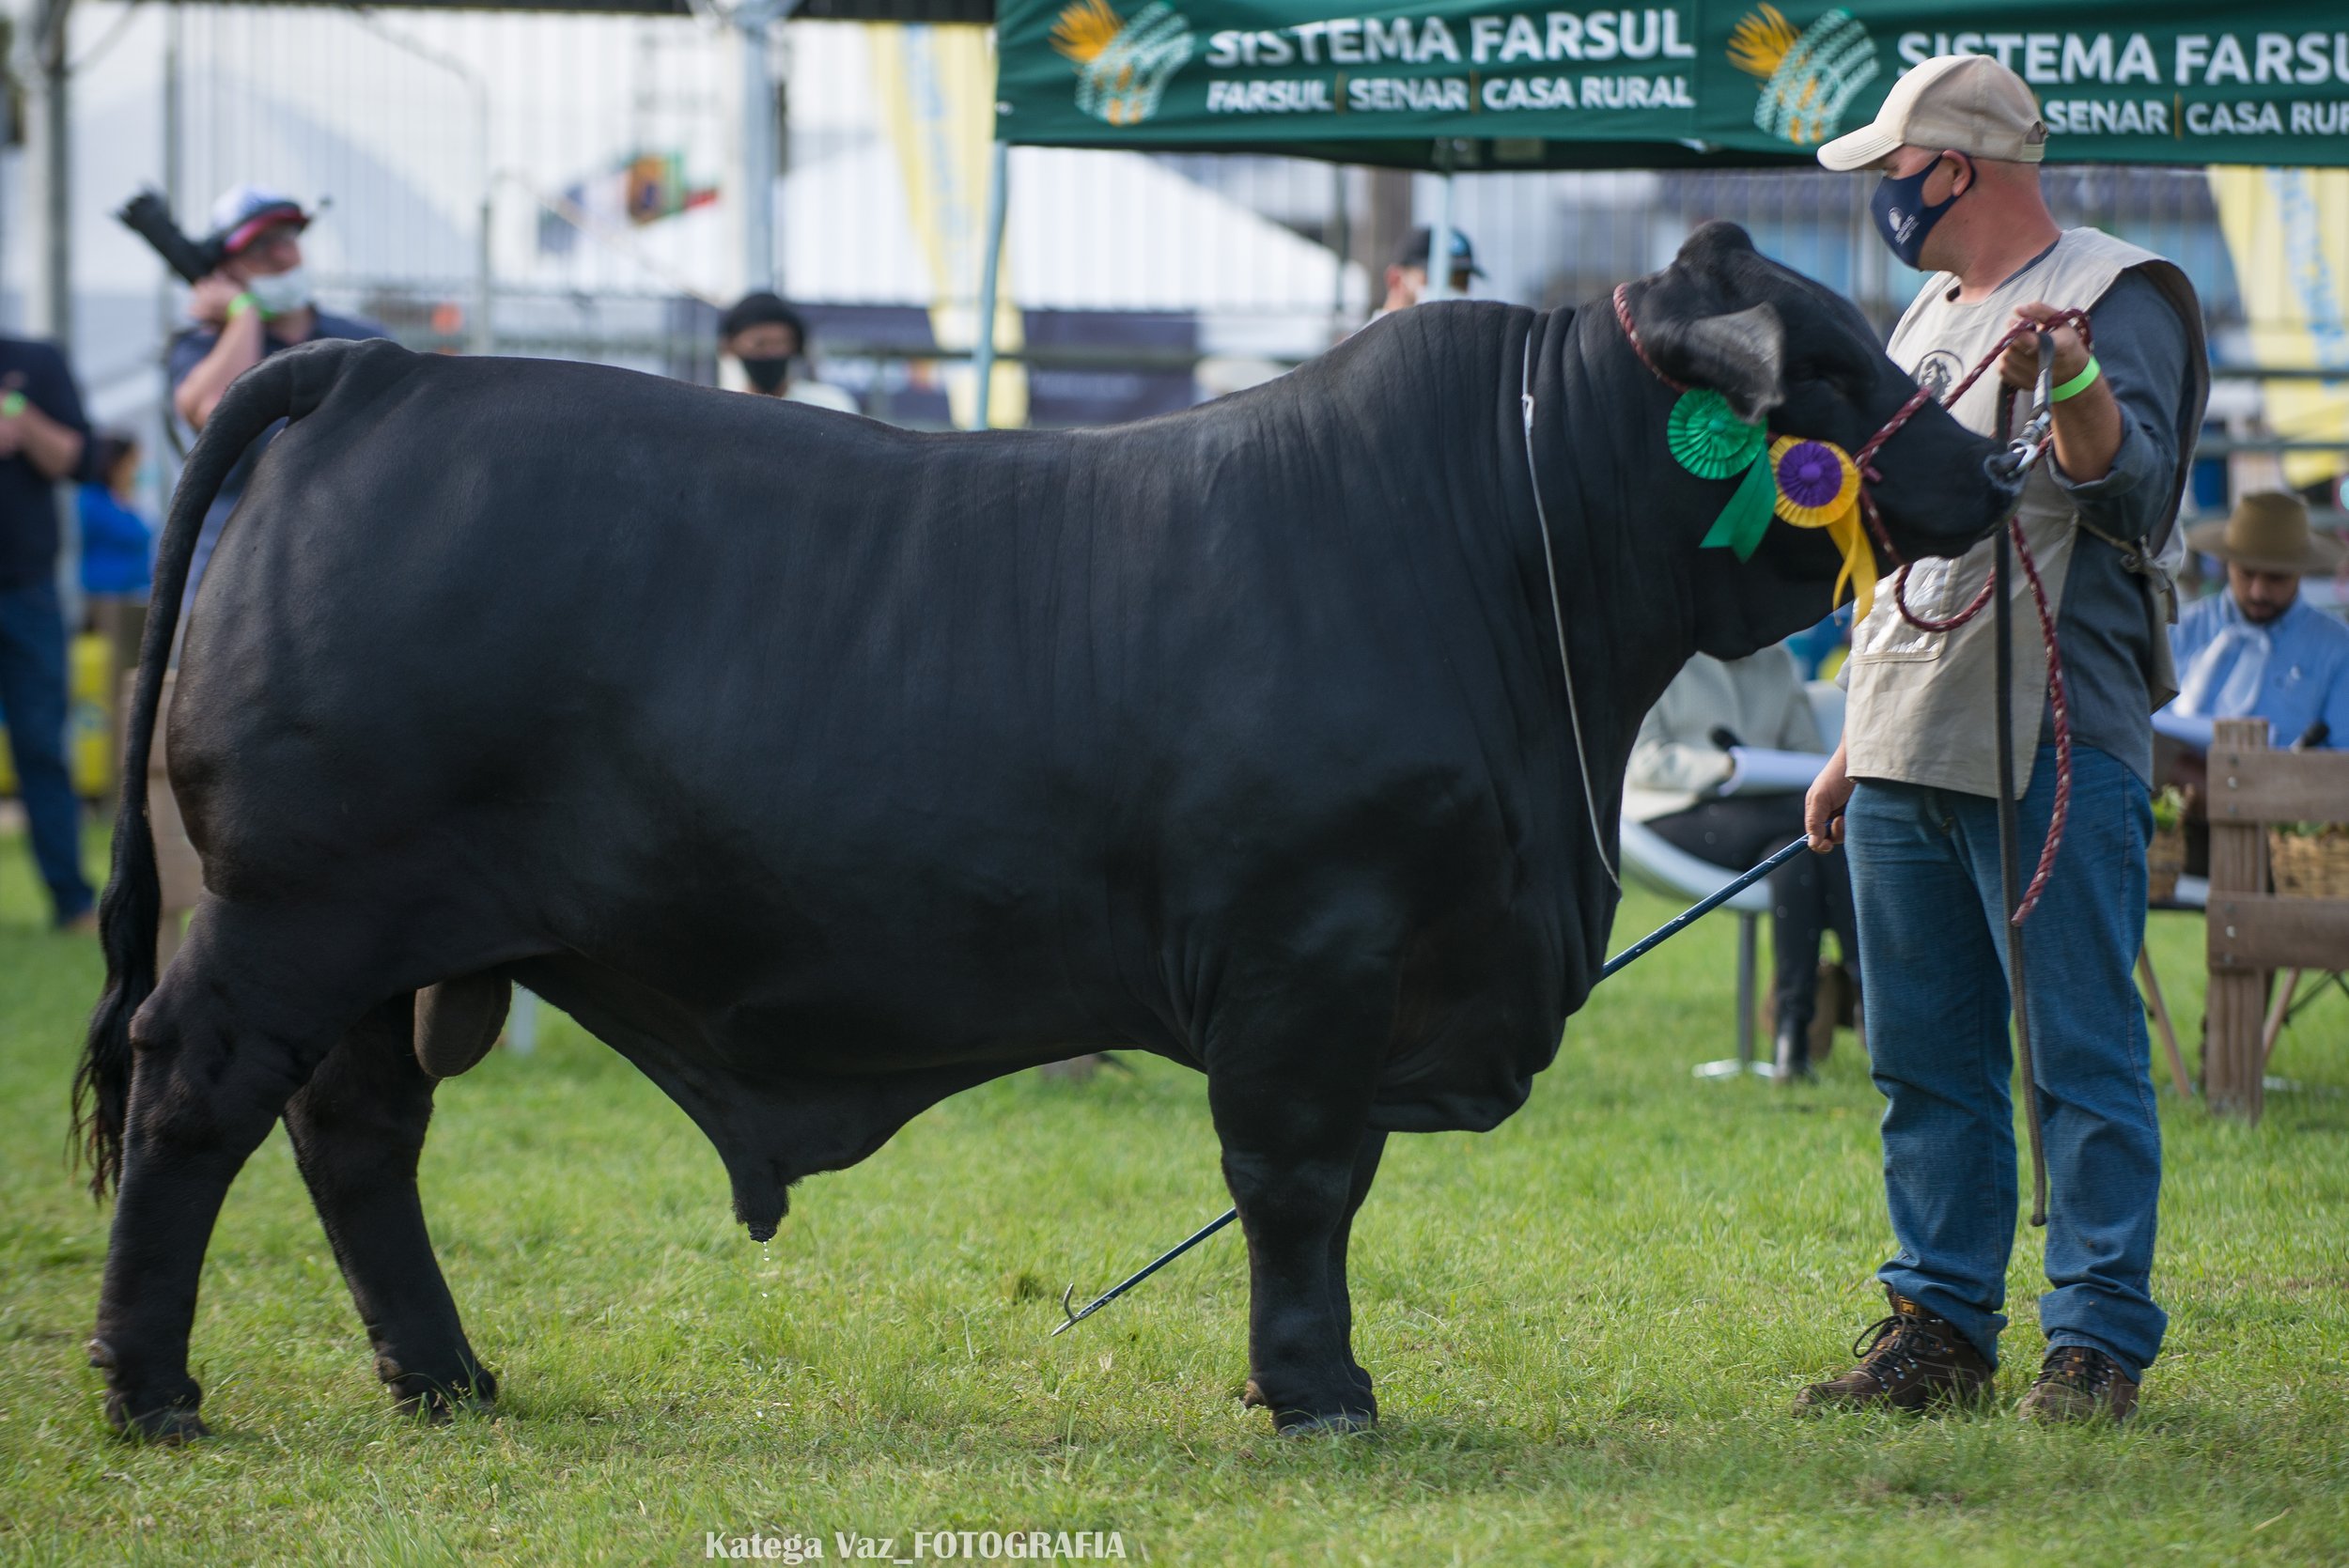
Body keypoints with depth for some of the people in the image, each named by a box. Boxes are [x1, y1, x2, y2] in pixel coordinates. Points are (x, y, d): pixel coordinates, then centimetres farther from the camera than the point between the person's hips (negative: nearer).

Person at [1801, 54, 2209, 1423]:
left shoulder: (2116, 297, -4)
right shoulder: (1931, 321, 20)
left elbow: (2130, 488, -18)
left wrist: (2075, 384, -37)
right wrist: (1861, 743, 23)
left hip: (2057, 749, -8)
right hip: (1910, 752, 8)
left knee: (2082, 1058, -7)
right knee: (1927, 1064, 10)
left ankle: (2100, 1341, -5)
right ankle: (1942, 1328, 15)